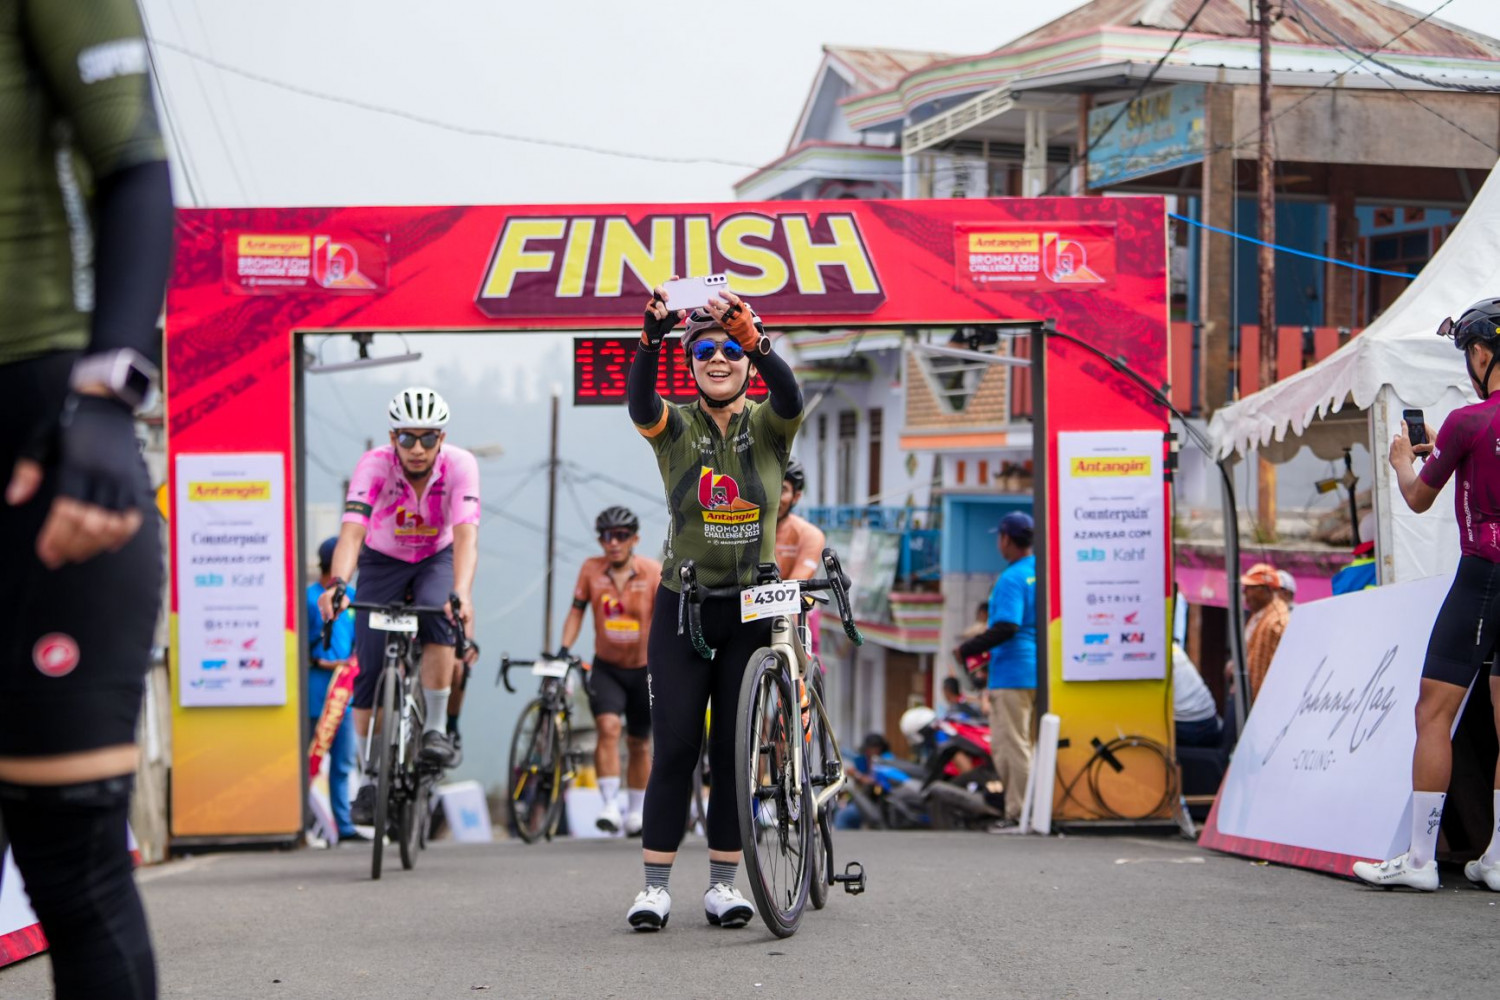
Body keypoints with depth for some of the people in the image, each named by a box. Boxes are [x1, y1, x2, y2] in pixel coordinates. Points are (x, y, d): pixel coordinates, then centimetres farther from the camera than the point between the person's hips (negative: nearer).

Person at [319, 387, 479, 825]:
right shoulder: (375, 465, -29)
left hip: (438, 559, 0)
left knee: (437, 618, -33)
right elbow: (352, 531, -41)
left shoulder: (460, 465, -28)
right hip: (382, 562, 0)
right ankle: (369, 777, 7)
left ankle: (436, 729, -18)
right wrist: (337, 585, -59)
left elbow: (466, 535, -40)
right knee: (369, 670, -7)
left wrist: (461, 593, -58)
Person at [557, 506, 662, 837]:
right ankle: (610, 806, -22)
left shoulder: (653, 572, -13)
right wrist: (564, 649, -13)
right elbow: (577, 611, -2)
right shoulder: (591, 569, -8)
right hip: (606, 667, 0)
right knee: (608, 727, -21)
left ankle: (637, 813, 26)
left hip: (644, 668, 0)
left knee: (639, 744, 11)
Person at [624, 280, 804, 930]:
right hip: (684, 607, -1)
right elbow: (640, 402, -25)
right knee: (675, 747, -4)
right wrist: (651, 335, -44)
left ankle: (723, 883, 11)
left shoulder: (768, 427, -1)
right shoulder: (675, 428, -2)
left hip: (751, 610, 1)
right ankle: (655, 885, 0)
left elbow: (790, 396, -24)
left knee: (735, 750, 4)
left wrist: (750, 333, -42)